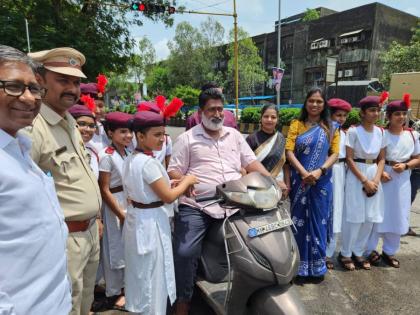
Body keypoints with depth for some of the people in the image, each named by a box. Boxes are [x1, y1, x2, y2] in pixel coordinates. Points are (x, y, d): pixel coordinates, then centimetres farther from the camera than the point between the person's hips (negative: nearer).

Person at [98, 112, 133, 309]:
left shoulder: (127, 153, 4)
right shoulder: (107, 156, -17)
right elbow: (104, 190, -17)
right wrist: (121, 214, -16)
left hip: (131, 203, 7)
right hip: (115, 206, -7)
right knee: (115, 249, 7)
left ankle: (124, 285, 38)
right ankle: (114, 294, 25)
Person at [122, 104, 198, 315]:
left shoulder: (130, 160, 6)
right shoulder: (149, 163, -23)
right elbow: (168, 197, -21)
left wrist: (175, 184, 6)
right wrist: (187, 181, -6)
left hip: (137, 218, 10)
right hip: (151, 222, -10)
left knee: (140, 272, 24)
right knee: (153, 276, 6)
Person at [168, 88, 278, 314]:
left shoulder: (234, 135, 17)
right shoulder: (187, 138, 5)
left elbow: (251, 162, 13)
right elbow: (174, 170, 1)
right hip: (196, 206, -3)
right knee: (185, 252, -15)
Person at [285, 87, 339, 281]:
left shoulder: (331, 127, 8)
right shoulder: (297, 124, 5)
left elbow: (334, 153, 0)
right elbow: (289, 151, -5)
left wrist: (320, 171, -17)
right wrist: (304, 173, -18)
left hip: (321, 182, 1)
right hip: (300, 181, -1)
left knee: (318, 222, 8)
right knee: (300, 222, 5)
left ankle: (317, 266, 24)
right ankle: (301, 266, 20)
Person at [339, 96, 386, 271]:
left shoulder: (380, 132, 6)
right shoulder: (353, 131, -10)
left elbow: (382, 159, 8)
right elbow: (349, 159, -11)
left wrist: (376, 180, -6)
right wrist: (365, 181, -13)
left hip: (374, 176, 5)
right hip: (356, 176, -5)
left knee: (370, 218, 9)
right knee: (354, 217, -1)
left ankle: (358, 252, 25)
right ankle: (345, 253, 15)